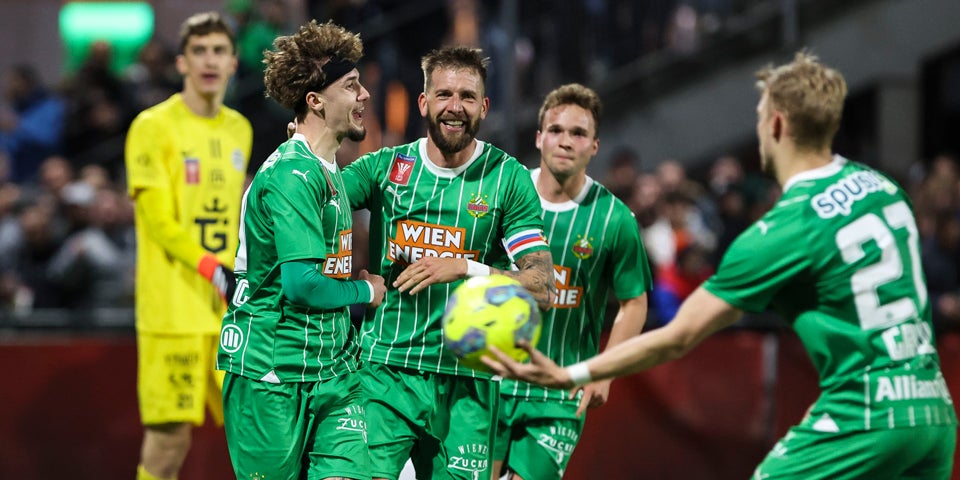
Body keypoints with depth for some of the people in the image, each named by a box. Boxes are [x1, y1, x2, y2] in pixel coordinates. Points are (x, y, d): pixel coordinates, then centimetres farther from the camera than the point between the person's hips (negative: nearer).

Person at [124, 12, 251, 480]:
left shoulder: (239, 130, 15)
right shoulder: (153, 126, -5)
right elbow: (159, 221, -12)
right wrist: (217, 272, -21)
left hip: (233, 310, 6)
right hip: (173, 311, -6)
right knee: (169, 435, -7)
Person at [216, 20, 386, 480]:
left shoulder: (329, 170, 16)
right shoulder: (292, 175, -15)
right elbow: (302, 284, -20)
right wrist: (365, 292, -4)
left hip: (333, 369, 8)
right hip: (273, 373, -8)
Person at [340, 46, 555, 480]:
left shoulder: (508, 179, 1)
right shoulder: (385, 167, 6)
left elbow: (541, 287, -4)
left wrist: (464, 269, -17)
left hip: (464, 384, 0)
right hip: (384, 368, 0)